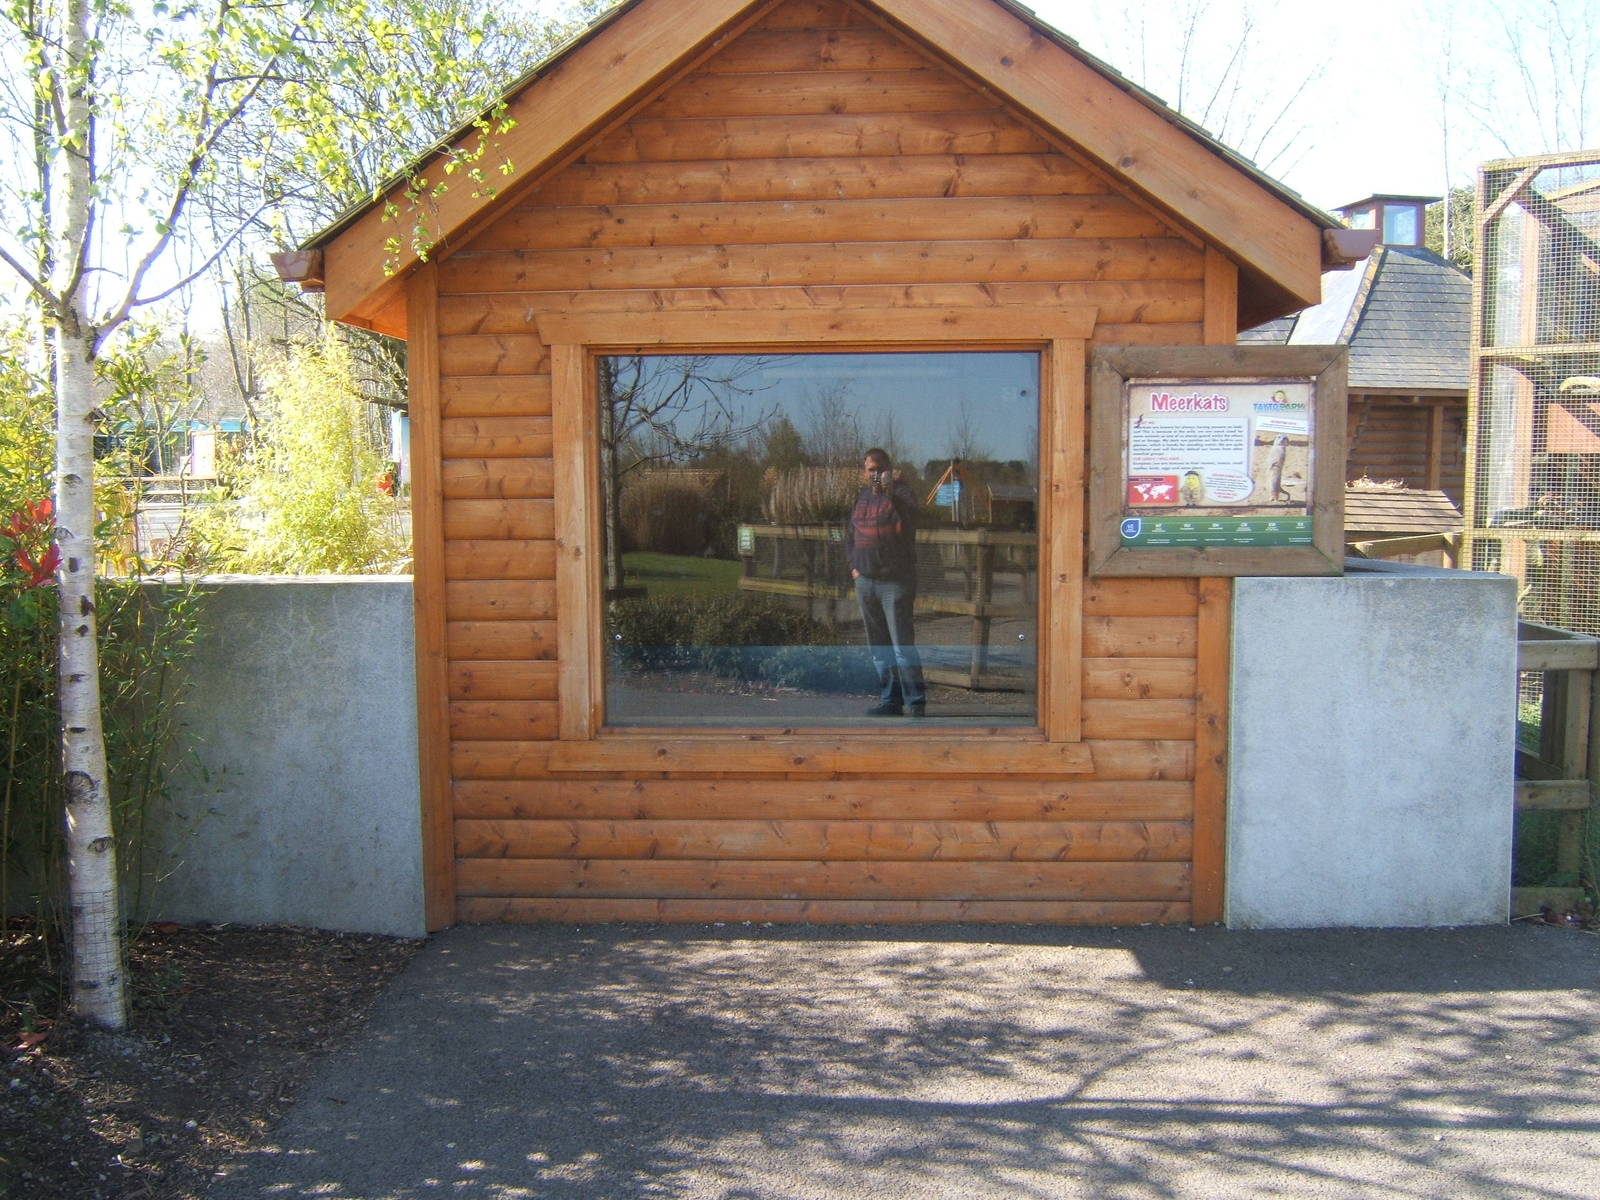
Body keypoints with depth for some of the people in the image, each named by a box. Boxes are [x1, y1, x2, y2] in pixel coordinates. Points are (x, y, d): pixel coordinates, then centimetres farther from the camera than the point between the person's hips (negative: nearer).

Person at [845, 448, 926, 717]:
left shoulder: (900, 492, -5)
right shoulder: (861, 497, 14)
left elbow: (909, 515, -27)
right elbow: (849, 533, 25)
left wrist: (890, 492, -40)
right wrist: (853, 565, 15)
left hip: (895, 581, -7)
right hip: (865, 582, 7)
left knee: (902, 645, -10)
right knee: (878, 647, 10)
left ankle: (917, 702, -5)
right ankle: (889, 700, 18)